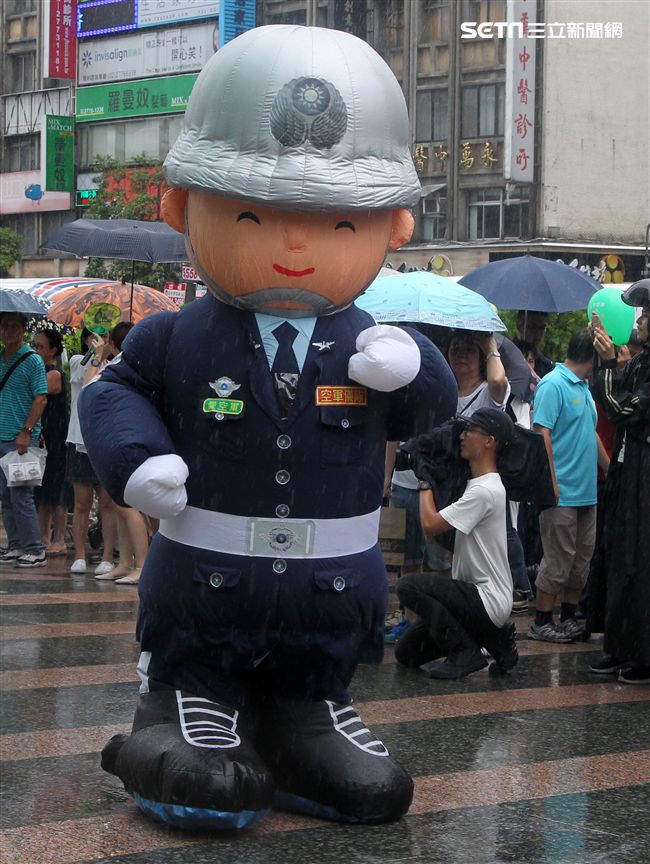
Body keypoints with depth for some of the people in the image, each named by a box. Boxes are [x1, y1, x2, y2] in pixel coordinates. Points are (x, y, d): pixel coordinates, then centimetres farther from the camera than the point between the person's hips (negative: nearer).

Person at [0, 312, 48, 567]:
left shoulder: (32, 360, -6)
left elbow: (41, 399, -11)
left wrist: (26, 432, -17)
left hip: (22, 440, -7)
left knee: (21, 495, -7)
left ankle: (34, 550, -2)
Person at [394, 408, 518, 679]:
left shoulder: (485, 490, -20)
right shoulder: (478, 485, 14)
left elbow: (430, 524, -22)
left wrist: (425, 482, -7)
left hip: (488, 601, -10)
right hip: (475, 594, 10)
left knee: (408, 585, -24)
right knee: (406, 652, 9)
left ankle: (465, 652, -13)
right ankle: (494, 640, 13)